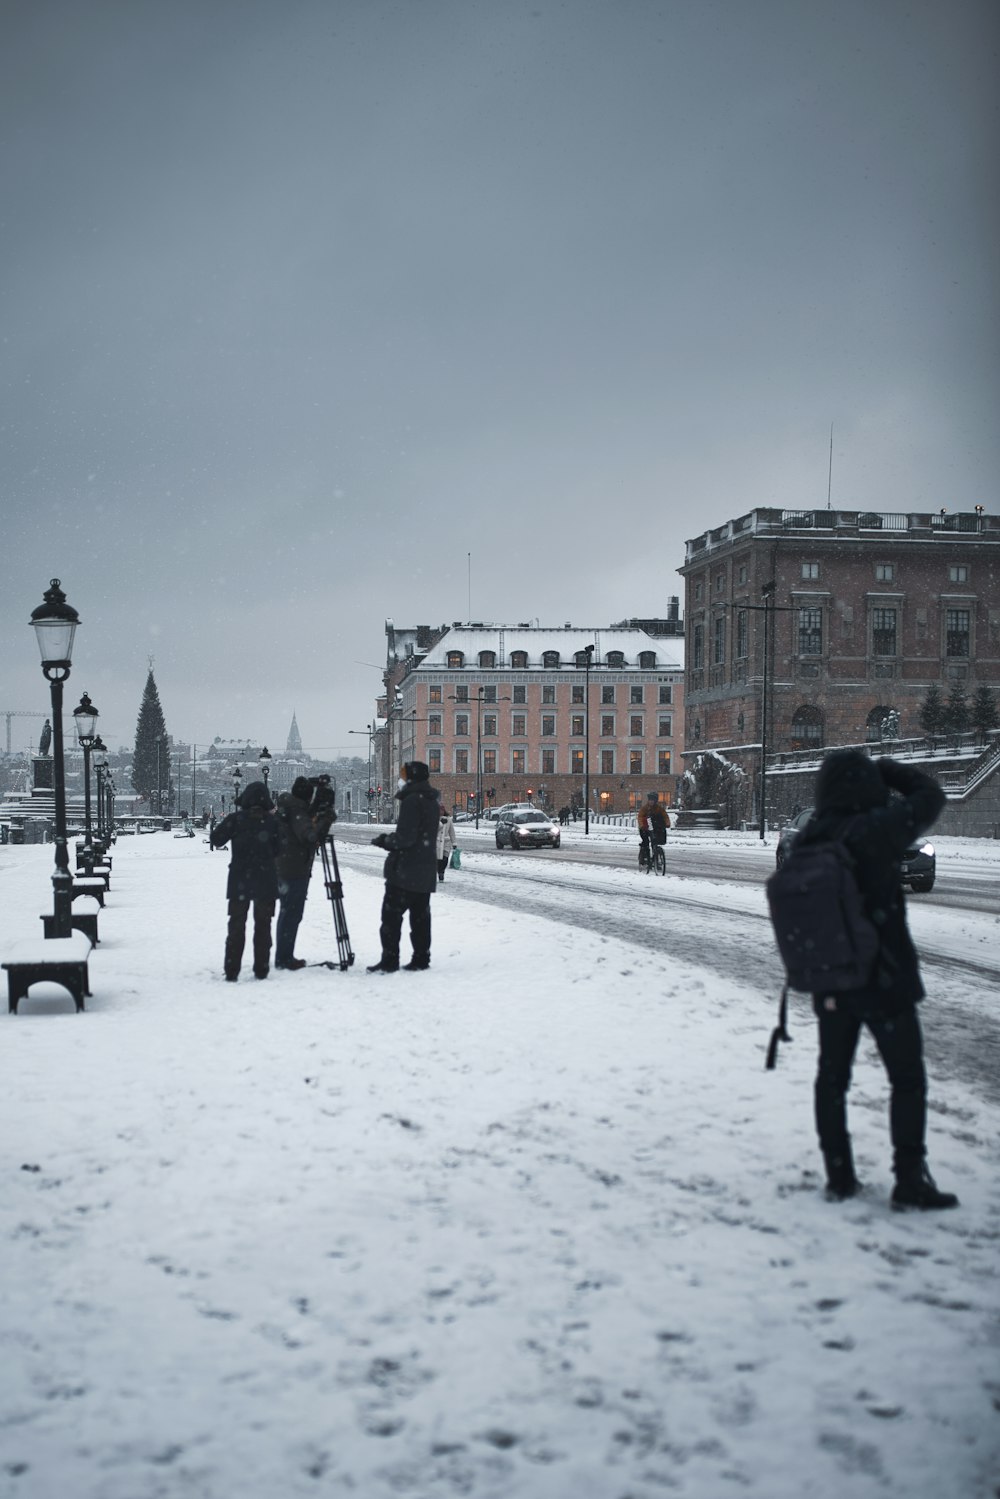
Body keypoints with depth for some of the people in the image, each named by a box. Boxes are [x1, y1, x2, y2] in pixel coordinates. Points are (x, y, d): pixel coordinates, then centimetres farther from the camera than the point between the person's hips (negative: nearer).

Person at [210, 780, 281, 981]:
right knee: (263, 925, 9)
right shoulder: (272, 821, -6)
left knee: (236, 924, 7)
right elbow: (278, 851, 0)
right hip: (266, 881, 0)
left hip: (239, 881, 0)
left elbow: (216, 839, -1)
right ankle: (261, 969, 9)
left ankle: (231, 970, 3)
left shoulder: (235, 819, -7)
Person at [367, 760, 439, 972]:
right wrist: (389, 840, 13)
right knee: (420, 916, 10)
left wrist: (385, 840, -2)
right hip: (426, 873, 9)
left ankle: (389, 961, -5)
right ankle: (421, 959, 10)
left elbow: (404, 837, -19)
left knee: (391, 915, -4)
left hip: (404, 871, -9)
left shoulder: (412, 800, -14)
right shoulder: (432, 802, 14)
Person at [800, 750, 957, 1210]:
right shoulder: (875, 831, -20)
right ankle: (909, 1181, 9)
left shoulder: (805, 841, -2)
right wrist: (886, 769, 3)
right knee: (907, 1079, 7)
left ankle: (839, 1176, 22)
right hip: (884, 980, -5)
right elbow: (929, 797, -8)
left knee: (832, 1076, 15)